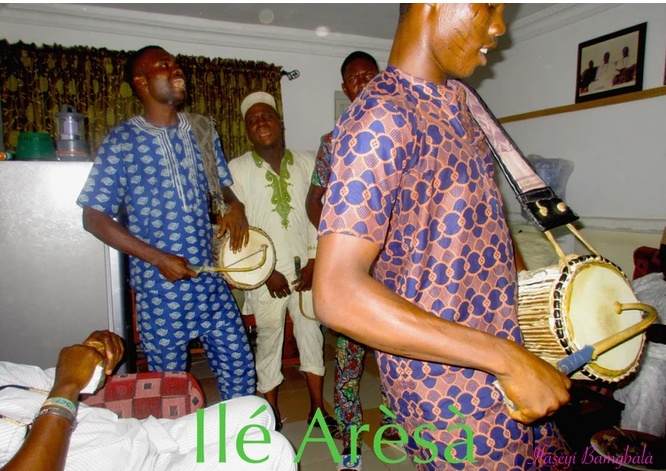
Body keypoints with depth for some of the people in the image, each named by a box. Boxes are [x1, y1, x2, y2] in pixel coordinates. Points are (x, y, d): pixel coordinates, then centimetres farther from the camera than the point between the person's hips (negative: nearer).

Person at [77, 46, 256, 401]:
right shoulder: (123, 140, -4)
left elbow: (224, 184, 20)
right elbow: (94, 217, -5)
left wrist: (235, 206, -5)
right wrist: (158, 258, -13)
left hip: (211, 280, 4)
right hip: (158, 286, -3)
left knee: (238, 365, 9)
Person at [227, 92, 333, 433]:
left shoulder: (306, 164, 6)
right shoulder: (237, 169, -2)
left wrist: (314, 261, -3)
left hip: (306, 268, 2)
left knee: (311, 334, 9)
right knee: (268, 340, 7)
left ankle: (318, 407, 25)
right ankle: (272, 413, 25)